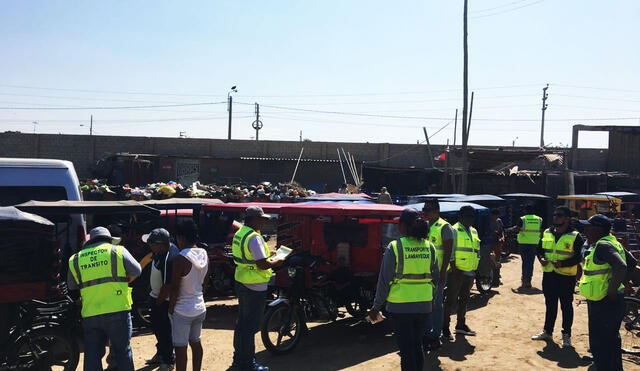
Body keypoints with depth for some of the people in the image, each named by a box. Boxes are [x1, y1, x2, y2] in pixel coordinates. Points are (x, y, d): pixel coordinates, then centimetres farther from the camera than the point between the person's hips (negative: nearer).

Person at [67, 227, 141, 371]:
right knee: (123, 351, 11)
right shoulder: (117, 251, 1)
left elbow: (72, 287, 16)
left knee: (92, 356, 10)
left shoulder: (75, 259, 10)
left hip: (90, 315, 2)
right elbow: (137, 271, 4)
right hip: (117, 311, -2)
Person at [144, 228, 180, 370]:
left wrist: (158, 302, -13)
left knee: (164, 331, 5)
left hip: (163, 300, -10)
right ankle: (160, 353, 44)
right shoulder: (169, 246, -5)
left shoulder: (168, 260, -34)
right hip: (155, 295, 10)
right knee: (156, 326, 24)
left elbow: (167, 286, -28)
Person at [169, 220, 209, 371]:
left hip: (182, 311, -7)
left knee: (180, 348, 3)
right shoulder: (204, 254, 1)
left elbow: (174, 288, -17)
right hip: (199, 308, 7)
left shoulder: (181, 259, -21)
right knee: (195, 343, 20)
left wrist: (171, 309, -6)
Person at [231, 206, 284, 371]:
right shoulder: (254, 237, -22)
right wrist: (277, 261, -9)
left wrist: (267, 254, 14)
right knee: (251, 326, 0)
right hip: (255, 288, -10)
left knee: (242, 322, 19)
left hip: (241, 282, 10)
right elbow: (262, 264, -26)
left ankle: (239, 358, 32)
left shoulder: (239, 234, 8)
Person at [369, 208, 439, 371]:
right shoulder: (429, 247, 1)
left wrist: (376, 307, -2)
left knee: (406, 349, 4)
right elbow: (436, 278, 8)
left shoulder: (394, 247, -11)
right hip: (424, 305, 4)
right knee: (418, 346, 19)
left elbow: (384, 280, -9)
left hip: (400, 306, -4)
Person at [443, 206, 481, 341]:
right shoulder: (454, 230, -10)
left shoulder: (474, 231, 15)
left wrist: (475, 268, 16)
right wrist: (453, 267, -20)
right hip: (457, 271, -8)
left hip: (469, 272, 8)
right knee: (451, 300, -5)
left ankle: (461, 325, 29)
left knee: (464, 299, 17)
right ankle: (445, 328, -1)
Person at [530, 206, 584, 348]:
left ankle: (566, 335, 14)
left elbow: (580, 256, -11)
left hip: (566, 276, -5)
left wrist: (563, 263, -23)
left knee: (566, 306, 4)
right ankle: (547, 331, 26)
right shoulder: (546, 233, 7)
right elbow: (539, 249, 16)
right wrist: (541, 258, -5)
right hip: (548, 274, 5)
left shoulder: (575, 236, -8)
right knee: (550, 304, 15)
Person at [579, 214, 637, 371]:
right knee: (610, 342, 22)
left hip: (605, 303, -11)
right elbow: (632, 262, 20)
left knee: (600, 345, -2)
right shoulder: (611, 242, 11)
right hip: (601, 301, 11)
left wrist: (612, 290, -25)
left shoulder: (603, 246, -20)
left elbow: (621, 267, -34)